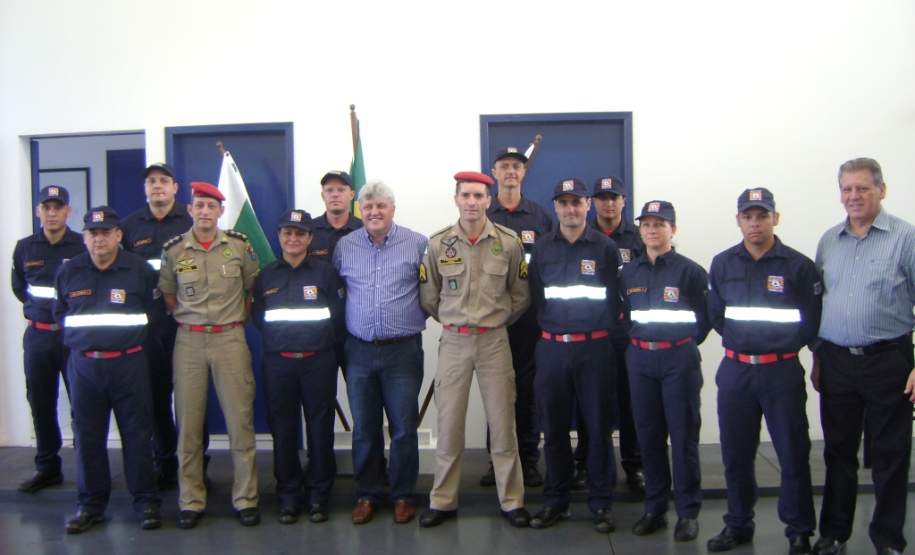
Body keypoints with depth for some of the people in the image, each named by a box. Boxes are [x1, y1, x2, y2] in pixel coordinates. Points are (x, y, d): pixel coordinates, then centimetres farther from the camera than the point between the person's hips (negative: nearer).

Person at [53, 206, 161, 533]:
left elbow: (152, 310, 8)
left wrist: (132, 333, 5)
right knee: (87, 437, 8)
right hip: (83, 364, 3)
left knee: (137, 433, 2)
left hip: (128, 363, -2)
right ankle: (90, 505, 21)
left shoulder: (139, 270, 0)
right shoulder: (68, 272, 7)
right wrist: (81, 335, 12)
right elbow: (60, 313, 20)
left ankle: (146, 502, 13)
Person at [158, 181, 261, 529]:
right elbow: (168, 295, 13)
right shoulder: (173, 249, 2)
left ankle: (246, 499, 12)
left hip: (230, 338, -1)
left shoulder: (239, 245, 1)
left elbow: (252, 288, 12)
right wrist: (189, 319, 9)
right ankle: (191, 501, 18)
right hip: (188, 341, 1)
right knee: (188, 423, 6)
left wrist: (236, 318, 9)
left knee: (240, 420, 1)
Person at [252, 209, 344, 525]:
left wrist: (319, 336, -6)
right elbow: (257, 316, 9)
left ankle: (318, 495, 15)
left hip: (318, 362, -2)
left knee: (320, 428, 2)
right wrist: (276, 337, -1)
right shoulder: (266, 276, 11)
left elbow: (338, 313, 0)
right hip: (277, 363, 2)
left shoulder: (325, 272, 4)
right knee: (283, 430, 6)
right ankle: (288, 495, 18)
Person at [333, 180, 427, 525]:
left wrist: (420, 316, -1)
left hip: (403, 350, -2)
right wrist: (343, 325, 10)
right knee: (364, 428, 12)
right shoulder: (344, 247, 5)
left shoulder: (417, 244, -3)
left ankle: (403, 495, 21)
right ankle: (366, 494, 25)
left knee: (404, 428, 5)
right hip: (359, 351, 3)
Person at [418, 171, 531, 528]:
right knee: (448, 424, 6)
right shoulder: (438, 243, -2)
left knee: (503, 424, 5)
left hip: (495, 341, 0)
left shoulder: (509, 242, -3)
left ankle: (512, 502, 19)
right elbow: (428, 296, 9)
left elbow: (520, 296, 8)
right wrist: (452, 321, 11)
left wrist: (497, 321, 11)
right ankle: (443, 502, 20)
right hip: (453, 342, 1)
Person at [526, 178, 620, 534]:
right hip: (552, 347, 2)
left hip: (594, 347, -2)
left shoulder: (606, 248, 1)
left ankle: (601, 503, 16)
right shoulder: (542, 248, 8)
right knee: (554, 428, 8)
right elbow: (535, 296, 10)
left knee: (597, 427, 4)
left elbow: (615, 300, 2)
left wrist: (602, 331, -1)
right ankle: (555, 501, 21)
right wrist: (550, 328, 5)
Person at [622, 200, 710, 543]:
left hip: (679, 359, -4)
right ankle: (654, 508, 20)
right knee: (648, 435, 8)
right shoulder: (629, 272, 9)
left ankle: (688, 512, 12)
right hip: (640, 359, 4)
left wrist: (685, 345, 1)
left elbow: (705, 318, -1)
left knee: (683, 435, 0)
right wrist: (634, 343, 7)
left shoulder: (690, 271, -3)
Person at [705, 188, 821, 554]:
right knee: (735, 454, 12)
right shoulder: (722, 264, 5)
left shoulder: (798, 265, -5)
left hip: (782, 371, -3)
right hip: (735, 371, 3)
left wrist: (781, 344, -5)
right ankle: (738, 525, 27)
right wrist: (741, 341, 4)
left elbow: (811, 322, -2)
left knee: (793, 455, 3)